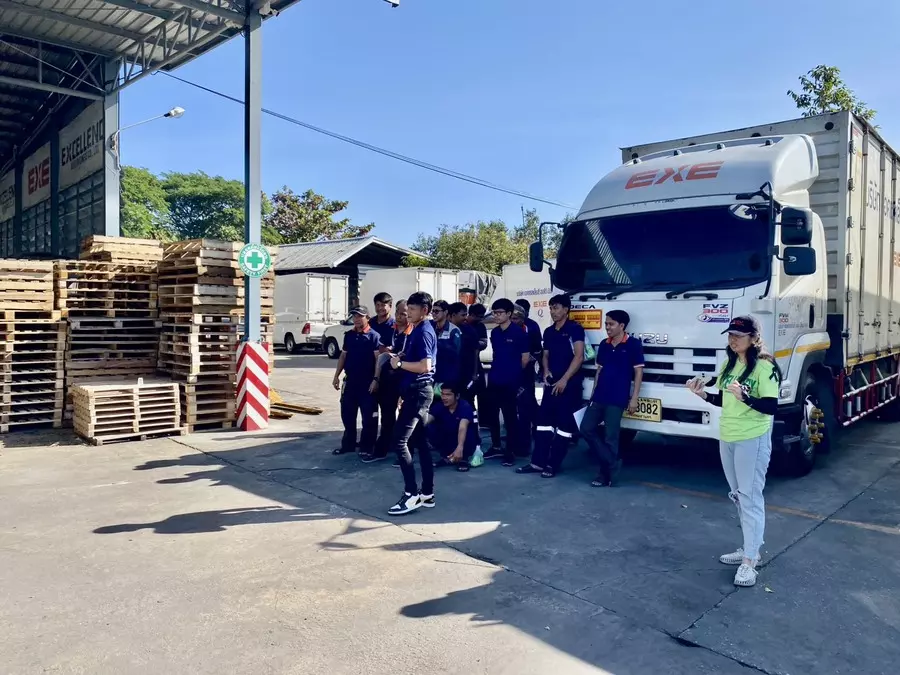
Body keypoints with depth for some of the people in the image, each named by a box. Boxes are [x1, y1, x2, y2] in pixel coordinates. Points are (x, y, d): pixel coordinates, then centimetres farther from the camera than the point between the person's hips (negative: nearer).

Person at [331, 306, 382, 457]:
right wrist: (337, 376, 10)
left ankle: (366, 448, 12)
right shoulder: (349, 335, 9)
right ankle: (348, 444, 27)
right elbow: (343, 356, 15)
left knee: (368, 417, 2)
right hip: (350, 381, 6)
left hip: (367, 382, -6)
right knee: (347, 415, 13)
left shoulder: (374, 336, -8)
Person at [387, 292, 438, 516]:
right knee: (419, 441, 12)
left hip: (419, 392, -10)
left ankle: (412, 494, -4)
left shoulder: (424, 332, -15)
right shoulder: (416, 331, 15)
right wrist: (404, 387, 15)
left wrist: (399, 363, -14)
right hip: (415, 390, 10)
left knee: (400, 440, -10)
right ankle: (427, 493, 18)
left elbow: (425, 366, -24)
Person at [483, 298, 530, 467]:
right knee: (492, 414, 11)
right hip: (494, 379, 6)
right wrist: (499, 370, 13)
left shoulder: (519, 333, -10)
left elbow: (525, 358, -5)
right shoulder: (494, 333, 9)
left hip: (511, 382, -6)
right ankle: (496, 447, 25)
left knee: (510, 416, 1)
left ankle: (510, 451, 11)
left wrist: (514, 372, 6)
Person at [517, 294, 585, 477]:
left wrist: (564, 379, -17)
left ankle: (553, 465, 3)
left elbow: (579, 357, -13)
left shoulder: (575, 329, -6)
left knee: (564, 425, -1)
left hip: (570, 385, -7)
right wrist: (546, 371, 1)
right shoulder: (549, 332, 15)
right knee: (543, 421, 6)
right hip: (551, 383, 7)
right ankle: (538, 462, 11)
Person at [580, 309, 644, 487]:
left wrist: (634, 399, -10)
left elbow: (638, 372, -5)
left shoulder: (633, 344, -5)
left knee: (610, 437, -2)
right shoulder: (604, 345, 12)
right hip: (599, 397, 7)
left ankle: (607, 474, 11)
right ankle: (612, 463, 14)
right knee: (587, 428, 4)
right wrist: (593, 394, 14)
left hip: (617, 400, -7)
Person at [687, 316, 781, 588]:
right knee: (738, 496, 15)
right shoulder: (729, 364, 9)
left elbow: (771, 407, -19)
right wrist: (703, 395, -1)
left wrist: (745, 397, -33)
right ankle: (750, 547, 28)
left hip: (753, 440, -8)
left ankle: (750, 561, 0)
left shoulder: (764, 367, -14)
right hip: (727, 438, 8)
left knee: (750, 498, -4)